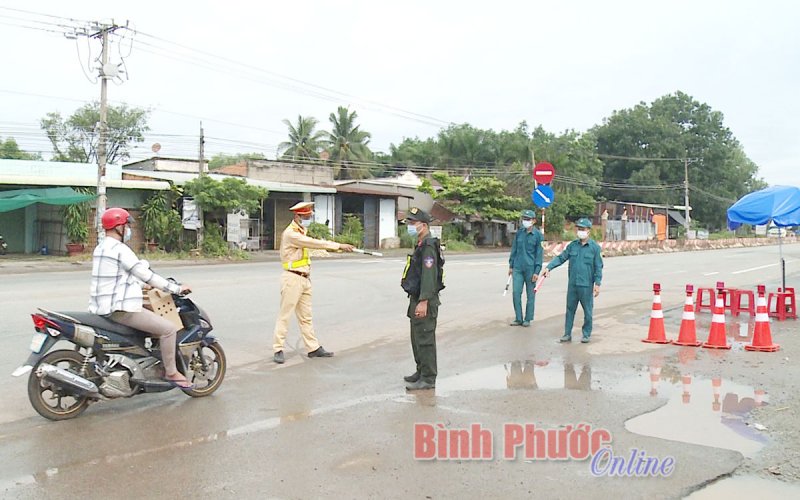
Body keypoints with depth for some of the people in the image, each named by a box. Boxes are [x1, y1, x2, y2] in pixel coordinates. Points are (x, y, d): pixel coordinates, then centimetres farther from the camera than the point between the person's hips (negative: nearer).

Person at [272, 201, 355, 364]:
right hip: (292, 278, -9)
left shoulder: (301, 232, 16)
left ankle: (313, 348, 18)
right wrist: (338, 246, -23)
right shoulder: (291, 233, -16)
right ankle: (278, 349, 3)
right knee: (284, 315, -3)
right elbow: (314, 243, -23)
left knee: (306, 316, 13)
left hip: (305, 279, 9)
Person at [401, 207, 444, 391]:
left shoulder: (429, 247, -18)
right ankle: (421, 371, 30)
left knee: (425, 340, -6)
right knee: (416, 338, 19)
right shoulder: (421, 245, 16)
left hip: (424, 301, -11)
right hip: (416, 299, 11)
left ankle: (428, 379, 1)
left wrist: (423, 302, -27)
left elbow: (429, 276, -24)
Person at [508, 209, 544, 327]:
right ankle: (518, 319, 9)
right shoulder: (519, 233, 7)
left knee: (530, 294, 5)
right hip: (518, 268, 3)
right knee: (516, 293, -1)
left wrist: (537, 271, -9)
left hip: (530, 269, -3)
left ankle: (528, 319, 15)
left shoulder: (538, 235, -4)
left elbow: (539, 254, -5)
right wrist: (511, 265, 11)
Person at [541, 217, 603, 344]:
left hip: (586, 285, -4)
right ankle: (567, 334, 16)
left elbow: (598, 267, -4)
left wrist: (597, 283, -9)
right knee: (570, 309, 9)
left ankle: (586, 334, 19)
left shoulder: (594, 247, -5)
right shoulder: (572, 245, 7)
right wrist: (549, 267, -6)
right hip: (572, 284, 4)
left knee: (587, 310, 6)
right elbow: (561, 258, 7)